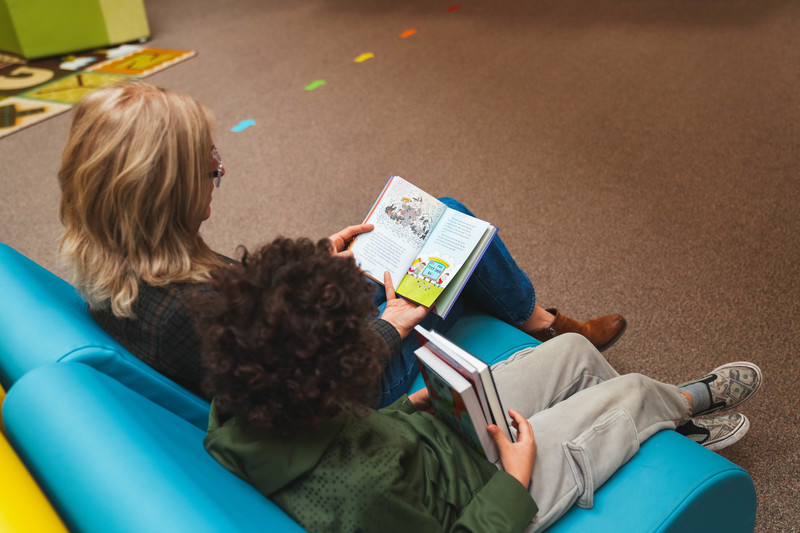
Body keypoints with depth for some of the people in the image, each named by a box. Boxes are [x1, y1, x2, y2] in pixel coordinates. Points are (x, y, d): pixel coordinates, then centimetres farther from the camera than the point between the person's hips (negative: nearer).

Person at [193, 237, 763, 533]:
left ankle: (675, 418, 47)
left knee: (574, 349, 16)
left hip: (438, 428, 7)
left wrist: (410, 407, -1)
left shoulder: (239, 416, -20)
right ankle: (689, 400, 48)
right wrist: (516, 478, -18)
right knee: (633, 392, 8)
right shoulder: (365, 487, -44)